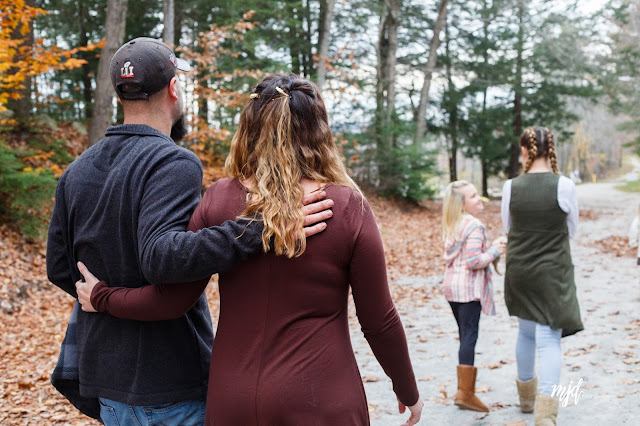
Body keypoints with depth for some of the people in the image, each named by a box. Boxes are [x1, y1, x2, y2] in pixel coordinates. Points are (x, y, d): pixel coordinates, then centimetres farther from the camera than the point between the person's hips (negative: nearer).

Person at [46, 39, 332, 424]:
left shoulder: (77, 171, 6)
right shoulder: (173, 164, -18)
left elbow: (60, 269, 9)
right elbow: (161, 255, -34)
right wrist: (259, 229, -39)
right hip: (171, 382, -7)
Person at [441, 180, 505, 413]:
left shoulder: (452, 226, 14)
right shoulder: (474, 225, -14)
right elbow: (473, 261, -20)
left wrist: (490, 247, 14)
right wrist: (495, 251, -8)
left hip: (452, 286, 9)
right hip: (468, 288, -9)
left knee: (464, 336, 15)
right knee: (469, 337, -6)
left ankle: (465, 389, 21)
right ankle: (465, 393, -4)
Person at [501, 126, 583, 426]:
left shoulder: (511, 187, -7)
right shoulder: (564, 186, -13)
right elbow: (571, 229, 3)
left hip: (518, 271, 3)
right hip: (553, 273, -3)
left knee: (526, 331, 21)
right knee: (549, 338, 1)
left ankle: (527, 395, 38)